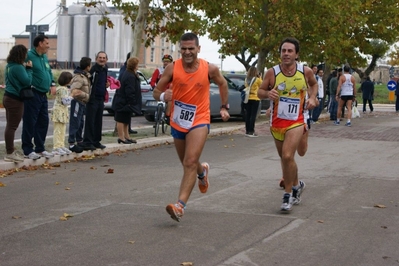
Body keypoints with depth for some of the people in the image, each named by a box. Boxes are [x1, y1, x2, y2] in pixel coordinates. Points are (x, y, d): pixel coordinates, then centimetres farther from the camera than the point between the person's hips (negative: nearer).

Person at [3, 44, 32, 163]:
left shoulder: (9, 65, 11)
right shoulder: (18, 67, -19)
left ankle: (10, 150, 23)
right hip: (15, 100, -10)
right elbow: (27, 82, -18)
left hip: (8, 97, 10)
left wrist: (25, 68, 9)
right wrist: (29, 68, -9)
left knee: (10, 125, 15)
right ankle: (9, 153, -3)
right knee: (12, 126, -6)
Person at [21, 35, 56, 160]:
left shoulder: (44, 57, 17)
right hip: (33, 95, -9)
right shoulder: (29, 55, -12)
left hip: (43, 95, 9)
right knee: (30, 122, -5)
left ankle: (40, 148, 21)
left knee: (43, 122, 12)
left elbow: (49, 71, 27)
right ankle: (28, 150, 1)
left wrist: (52, 84, 13)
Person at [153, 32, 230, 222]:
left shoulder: (209, 69, -9)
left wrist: (224, 107, 12)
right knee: (187, 163, 21)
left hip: (199, 121, -3)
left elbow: (222, 84, 12)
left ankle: (180, 206, -24)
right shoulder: (172, 68, -10)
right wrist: (163, 96, -27)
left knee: (190, 162, -20)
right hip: (178, 122, 3)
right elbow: (156, 91, -5)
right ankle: (202, 171, 57)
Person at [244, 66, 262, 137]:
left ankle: (247, 131, 14)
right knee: (253, 115, -2)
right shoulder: (257, 80, -10)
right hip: (255, 99, -5)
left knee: (247, 115, 9)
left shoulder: (246, 80, 2)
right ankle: (251, 132, -4)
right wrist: (260, 77, 11)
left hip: (247, 99, 5)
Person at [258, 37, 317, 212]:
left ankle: (288, 195, -4)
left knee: (287, 156, -19)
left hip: (296, 121, -3)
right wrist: (267, 93, -20)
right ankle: (296, 185, 42)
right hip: (277, 122, 3)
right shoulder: (272, 72, -7)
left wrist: (312, 98, -2)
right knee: (285, 158, 16)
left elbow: (314, 84, 15)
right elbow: (260, 92, 2)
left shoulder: (306, 71, -6)